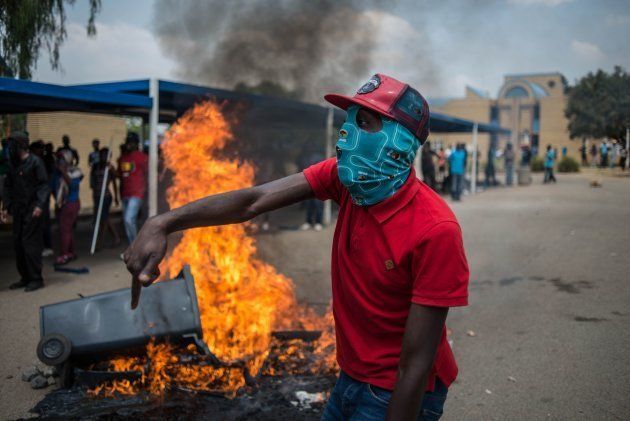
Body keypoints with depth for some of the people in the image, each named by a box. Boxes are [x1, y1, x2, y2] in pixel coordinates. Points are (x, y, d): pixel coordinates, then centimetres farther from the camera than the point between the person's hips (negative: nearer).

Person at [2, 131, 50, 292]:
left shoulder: (35, 162, -8)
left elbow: (43, 185, -11)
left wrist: (40, 205, -21)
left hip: (32, 210, -7)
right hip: (18, 210, 7)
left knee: (30, 243, -6)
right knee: (18, 244, 9)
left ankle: (36, 279, 3)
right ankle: (25, 277, 21)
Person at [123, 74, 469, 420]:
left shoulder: (435, 231, -28)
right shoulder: (344, 179, -10)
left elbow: (416, 364, -25)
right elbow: (254, 200, -19)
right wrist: (164, 223, -32)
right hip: (352, 376, 6)